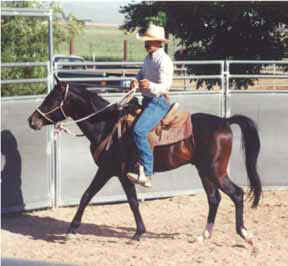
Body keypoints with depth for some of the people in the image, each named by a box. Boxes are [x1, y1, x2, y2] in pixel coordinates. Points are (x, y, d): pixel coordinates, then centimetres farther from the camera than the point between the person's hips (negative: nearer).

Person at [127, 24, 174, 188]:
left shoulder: (163, 60, -16)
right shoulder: (149, 58, 13)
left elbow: (164, 86, -22)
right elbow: (142, 73, 30)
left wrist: (150, 86, -42)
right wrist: (137, 81, 7)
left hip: (158, 102, -10)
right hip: (147, 100, 10)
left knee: (139, 131, -27)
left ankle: (146, 174, -28)